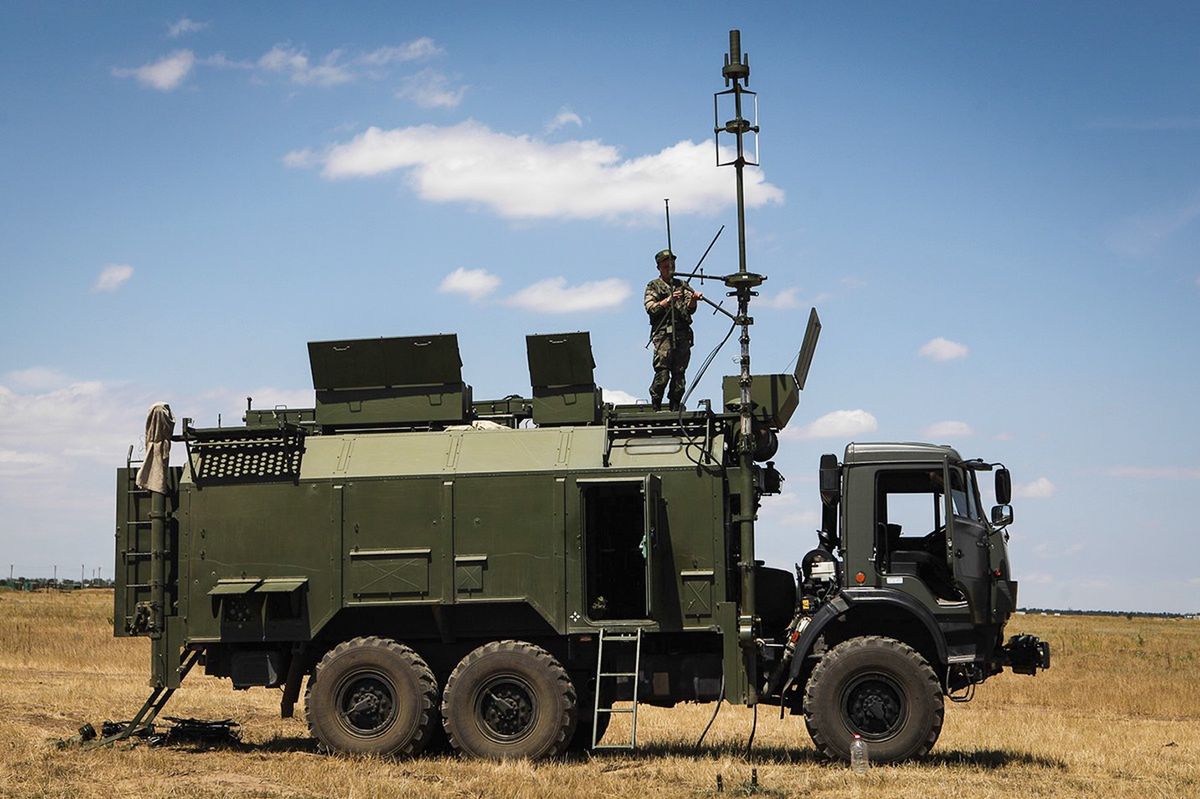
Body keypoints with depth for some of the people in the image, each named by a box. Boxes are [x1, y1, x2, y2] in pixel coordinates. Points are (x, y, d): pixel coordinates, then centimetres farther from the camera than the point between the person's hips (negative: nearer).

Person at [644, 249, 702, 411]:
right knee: (662, 372, -14)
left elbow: (690, 309, 8)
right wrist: (669, 300, -15)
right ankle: (656, 407, -8)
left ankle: (675, 408, 3)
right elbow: (650, 308, -3)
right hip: (663, 333, -4)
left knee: (679, 373, 1)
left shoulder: (682, 285, 20)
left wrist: (693, 299, -14)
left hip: (683, 334, 4)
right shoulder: (653, 286, 11)